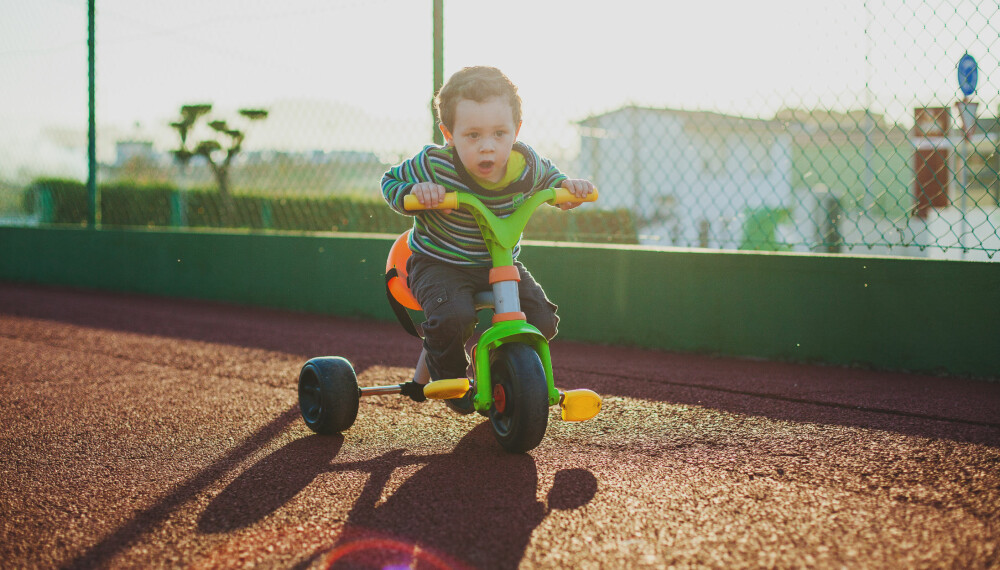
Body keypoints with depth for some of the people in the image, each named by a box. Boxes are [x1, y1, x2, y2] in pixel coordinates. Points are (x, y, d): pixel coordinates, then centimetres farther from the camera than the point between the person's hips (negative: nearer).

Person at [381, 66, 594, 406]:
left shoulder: (526, 165, -12)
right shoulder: (433, 166, -22)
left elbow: (547, 176, 14)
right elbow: (390, 181, -5)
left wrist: (566, 187, -8)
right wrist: (414, 192, -28)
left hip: (500, 264, 4)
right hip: (440, 265, -4)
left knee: (542, 321, -12)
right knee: (452, 317, -33)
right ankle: (448, 373, 1)